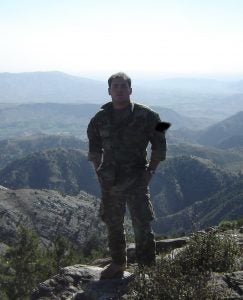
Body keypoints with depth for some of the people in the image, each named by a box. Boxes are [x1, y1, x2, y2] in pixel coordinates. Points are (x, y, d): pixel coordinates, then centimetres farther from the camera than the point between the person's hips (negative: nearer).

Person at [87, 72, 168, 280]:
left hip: (137, 180, -3)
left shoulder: (147, 116, -6)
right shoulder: (100, 119, 3)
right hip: (109, 182, 4)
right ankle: (118, 264, 31)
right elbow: (94, 149, 15)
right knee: (113, 225, 14)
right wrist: (100, 172, 6)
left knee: (142, 226, -3)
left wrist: (149, 172, -7)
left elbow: (159, 147, 0)